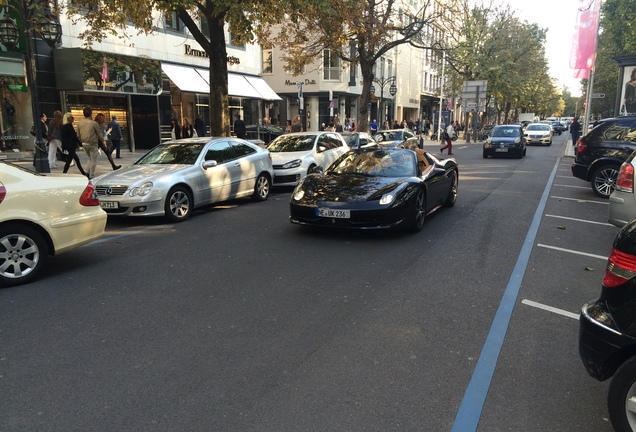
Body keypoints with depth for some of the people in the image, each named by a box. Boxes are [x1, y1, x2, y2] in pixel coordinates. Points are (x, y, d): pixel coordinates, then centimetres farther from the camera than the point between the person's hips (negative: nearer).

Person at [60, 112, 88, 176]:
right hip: (71, 145, -9)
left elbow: (62, 137, 15)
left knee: (76, 159, 16)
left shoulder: (62, 127, 12)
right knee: (69, 160, -4)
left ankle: (83, 173, 22)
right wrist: (80, 143, -9)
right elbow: (74, 136, -17)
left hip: (66, 145, 9)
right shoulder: (69, 125, -14)